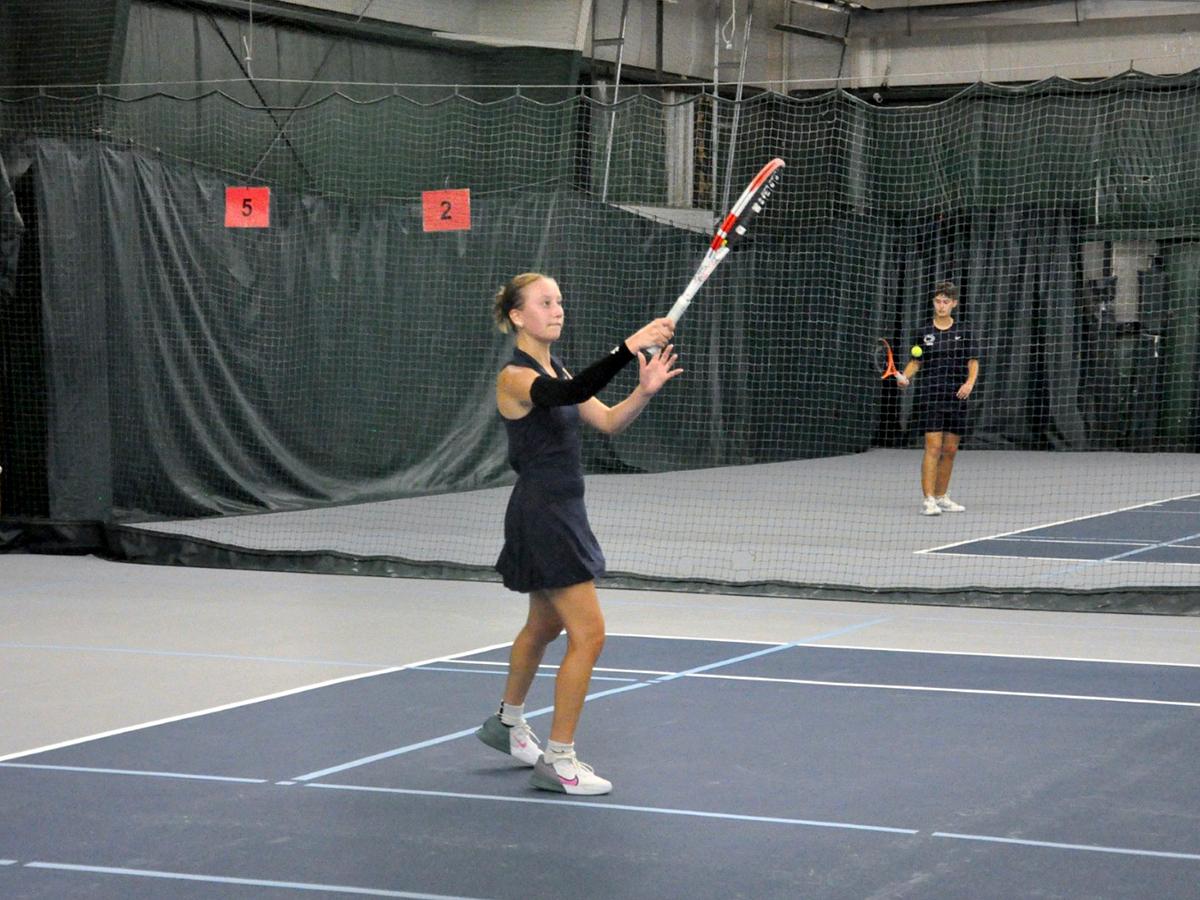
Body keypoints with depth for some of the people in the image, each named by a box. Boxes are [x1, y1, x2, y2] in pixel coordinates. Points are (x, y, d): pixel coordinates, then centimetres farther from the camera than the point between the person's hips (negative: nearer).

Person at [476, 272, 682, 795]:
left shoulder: (554, 370, 12)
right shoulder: (515, 376, -17)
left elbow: (608, 422, 6)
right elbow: (570, 394, -38)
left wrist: (644, 391, -13)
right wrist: (630, 346, -44)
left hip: (562, 513, 10)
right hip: (542, 513, -10)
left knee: (545, 625, 25)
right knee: (588, 634, -10)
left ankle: (508, 723, 45)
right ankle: (558, 761, -3)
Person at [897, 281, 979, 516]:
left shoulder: (964, 332, 6)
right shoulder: (924, 333, 5)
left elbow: (973, 363, 5)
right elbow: (915, 362, 11)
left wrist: (970, 382, -13)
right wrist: (904, 377, -8)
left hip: (956, 398, 2)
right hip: (930, 397, -2)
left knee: (950, 450, 8)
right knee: (933, 446, -12)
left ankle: (941, 497, 21)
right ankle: (928, 500, -13)